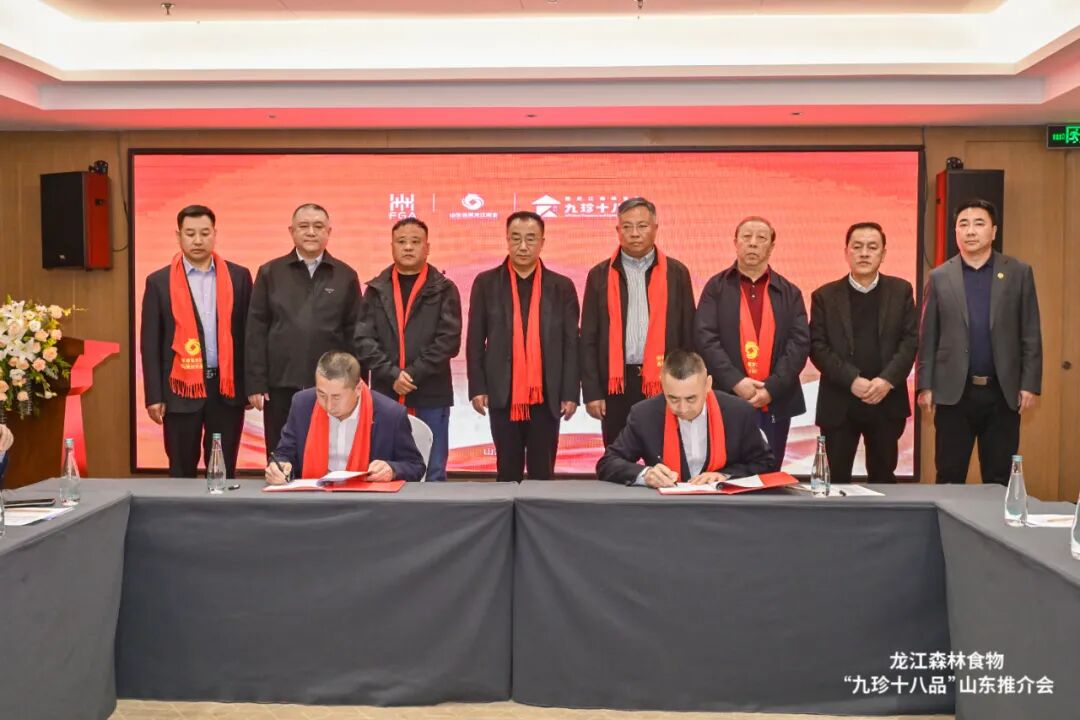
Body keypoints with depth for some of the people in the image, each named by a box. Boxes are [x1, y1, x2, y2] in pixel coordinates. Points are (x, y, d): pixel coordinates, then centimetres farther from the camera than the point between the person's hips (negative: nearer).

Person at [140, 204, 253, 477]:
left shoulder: (238, 276, 5)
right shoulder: (159, 281, 2)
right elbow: (150, 343, 2)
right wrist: (154, 396, -3)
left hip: (227, 387, 1)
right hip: (182, 388, -1)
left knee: (225, 471, 8)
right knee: (182, 472, 9)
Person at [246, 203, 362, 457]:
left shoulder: (346, 276, 6)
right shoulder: (270, 273, 6)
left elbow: (354, 334, 4)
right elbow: (256, 331, 3)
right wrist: (256, 383, -3)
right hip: (281, 386, 0)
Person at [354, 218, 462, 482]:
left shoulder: (444, 289, 4)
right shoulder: (376, 289, 9)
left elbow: (449, 340, -6)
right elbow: (364, 339, 1)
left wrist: (414, 374, -13)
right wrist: (392, 374, -12)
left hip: (432, 397, -2)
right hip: (385, 395, 2)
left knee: (433, 474, 4)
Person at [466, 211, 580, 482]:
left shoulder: (562, 286, 4)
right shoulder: (486, 283, 4)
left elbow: (571, 344, 3)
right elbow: (475, 341, 4)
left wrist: (570, 393, -2)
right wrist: (477, 388, -2)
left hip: (546, 395, 0)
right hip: (503, 394, 0)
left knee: (542, 471, 6)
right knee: (508, 471, 9)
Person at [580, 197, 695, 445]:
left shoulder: (676, 273, 6)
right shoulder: (600, 275, 5)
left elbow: (688, 334, 7)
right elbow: (588, 339, 5)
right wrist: (591, 392, -1)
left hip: (664, 383, 0)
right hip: (616, 383, 0)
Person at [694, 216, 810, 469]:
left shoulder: (790, 293, 9)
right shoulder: (716, 288, 4)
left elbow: (800, 343, 0)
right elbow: (705, 339, -6)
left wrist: (771, 388, -12)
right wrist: (736, 382, -17)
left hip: (777, 403, 2)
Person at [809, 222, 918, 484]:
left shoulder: (901, 291, 7)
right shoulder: (825, 295, 3)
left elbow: (910, 339, 0)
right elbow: (817, 346, -4)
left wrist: (887, 379, -14)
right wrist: (852, 380, -16)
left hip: (887, 401, 1)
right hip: (839, 403, -1)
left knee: (883, 478, 12)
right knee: (835, 479, 3)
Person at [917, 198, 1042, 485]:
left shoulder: (1019, 273, 4)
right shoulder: (940, 276, 4)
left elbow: (1031, 335, 3)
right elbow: (927, 337, 4)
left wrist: (1030, 384, -3)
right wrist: (925, 386, -1)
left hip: (1002, 393, 0)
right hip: (953, 392, 0)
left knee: (1000, 480, 7)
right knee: (949, 478, 6)